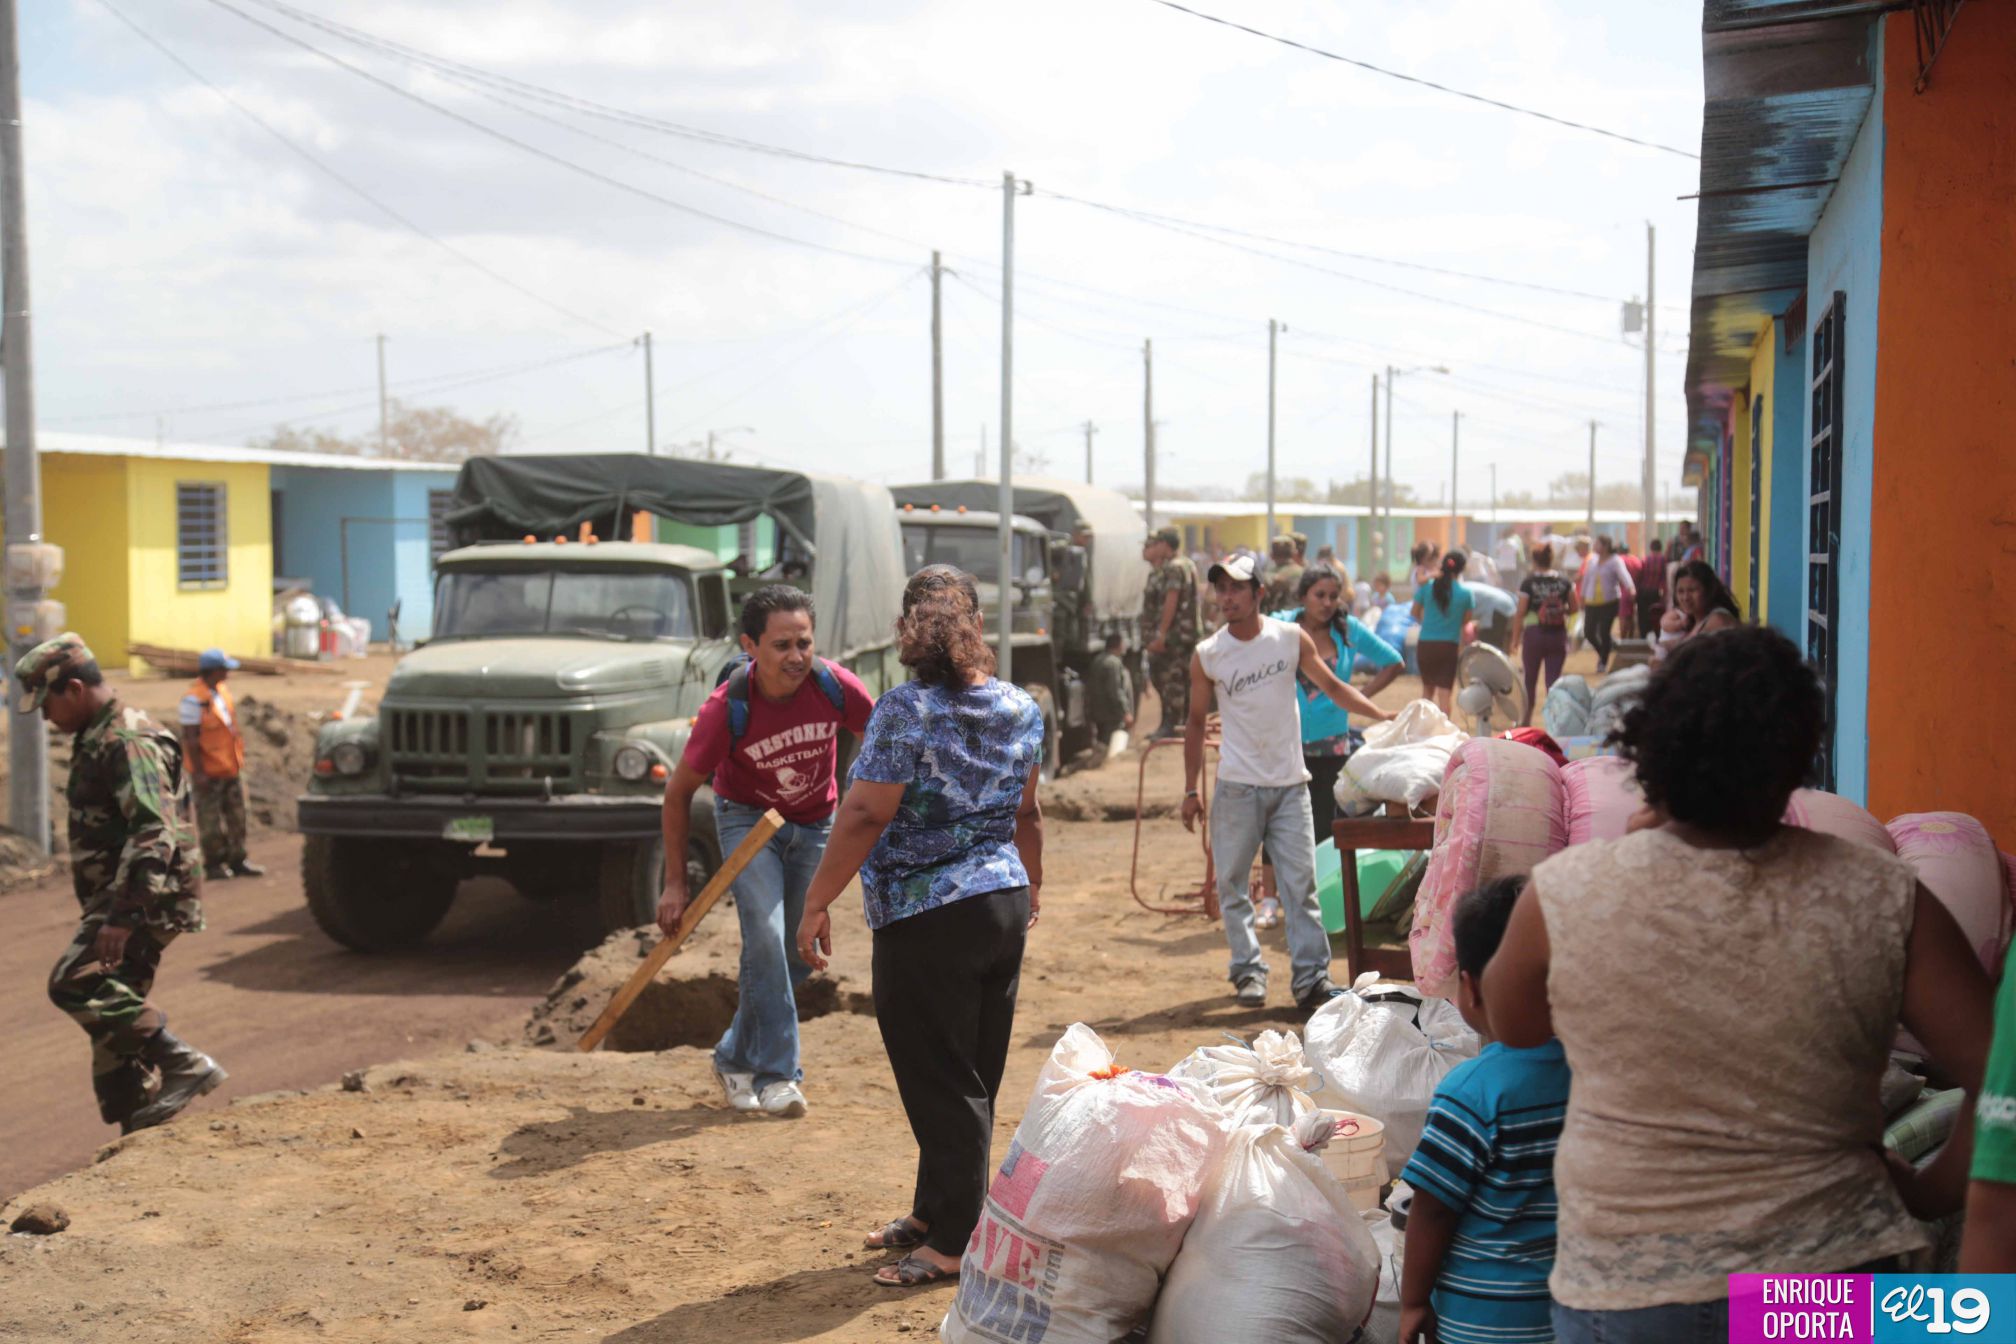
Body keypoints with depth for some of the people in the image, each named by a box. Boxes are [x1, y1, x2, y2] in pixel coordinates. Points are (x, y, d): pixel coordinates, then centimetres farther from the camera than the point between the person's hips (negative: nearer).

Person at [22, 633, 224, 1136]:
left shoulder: (128, 743, -16)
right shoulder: (97, 740, 17)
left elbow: (156, 835, -26)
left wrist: (124, 914, -31)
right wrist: (110, 910, 26)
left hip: (149, 902, -10)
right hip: (122, 902, 10)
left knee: (75, 983, -21)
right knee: (112, 1002, 10)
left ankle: (182, 1064, -19)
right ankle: (137, 1130, 15)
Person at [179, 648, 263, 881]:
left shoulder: (222, 690, 7)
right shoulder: (194, 700, -19)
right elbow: (190, 738, -19)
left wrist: (239, 755, 19)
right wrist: (198, 772, -20)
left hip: (230, 767, 8)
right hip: (209, 772, -8)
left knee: (236, 815, 12)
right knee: (210, 819, 3)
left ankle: (237, 860, 21)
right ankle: (213, 864, 12)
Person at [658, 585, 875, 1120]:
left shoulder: (835, 685, -25)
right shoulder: (726, 709, -29)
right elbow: (679, 792, -15)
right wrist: (675, 883, -14)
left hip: (815, 824, 3)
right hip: (748, 819, -3)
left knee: (800, 953, 7)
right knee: (765, 935, -21)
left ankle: (736, 1058, 27)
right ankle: (777, 1074, -12)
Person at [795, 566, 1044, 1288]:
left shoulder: (905, 712, -16)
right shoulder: (1021, 708, 4)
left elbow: (865, 816, -19)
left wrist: (816, 903, -13)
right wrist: (1031, 882, 29)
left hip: (927, 922, -7)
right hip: (1004, 904, 7)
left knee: (942, 1082, 2)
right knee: (974, 1077, 16)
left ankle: (956, 1241, 8)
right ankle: (934, 1211, 30)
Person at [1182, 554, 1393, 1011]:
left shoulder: (1291, 638, 1)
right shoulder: (1207, 656, -1)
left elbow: (1332, 686, 11)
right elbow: (1196, 723, 7)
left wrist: (1383, 716, -2)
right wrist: (1191, 790, 5)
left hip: (1290, 784, 0)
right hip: (1238, 788, 0)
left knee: (1301, 883, -2)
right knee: (1232, 883, 2)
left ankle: (1312, 976, 0)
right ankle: (1248, 971, 13)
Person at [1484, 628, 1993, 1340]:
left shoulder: (1564, 893, -14)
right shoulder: (1884, 900, -12)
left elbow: (1512, 1026, 6)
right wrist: (1927, 1194, 5)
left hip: (1624, 1280, 0)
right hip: (1828, 1272, 1)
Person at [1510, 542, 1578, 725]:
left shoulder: (1529, 582, -8)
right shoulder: (1563, 580, 0)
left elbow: (1520, 613, -8)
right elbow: (1573, 608, 6)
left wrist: (1515, 639, -2)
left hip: (1534, 634, -2)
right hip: (1558, 635, 2)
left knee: (1530, 679, 14)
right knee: (1554, 679, 5)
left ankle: (1527, 720, 24)